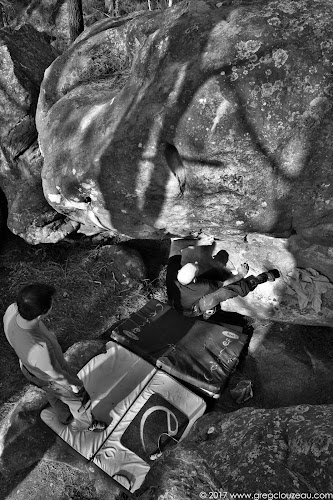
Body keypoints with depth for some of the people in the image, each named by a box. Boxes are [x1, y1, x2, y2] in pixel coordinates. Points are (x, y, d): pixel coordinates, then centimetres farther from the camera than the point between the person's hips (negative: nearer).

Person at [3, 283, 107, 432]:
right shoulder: (40, 349, -49)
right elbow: (56, 376, -27)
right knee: (79, 400, 26)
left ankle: (65, 417, 67)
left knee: (53, 396, 37)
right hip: (50, 380, -6)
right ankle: (85, 424, 57)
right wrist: (75, 384, -6)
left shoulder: (11, 310, -31)